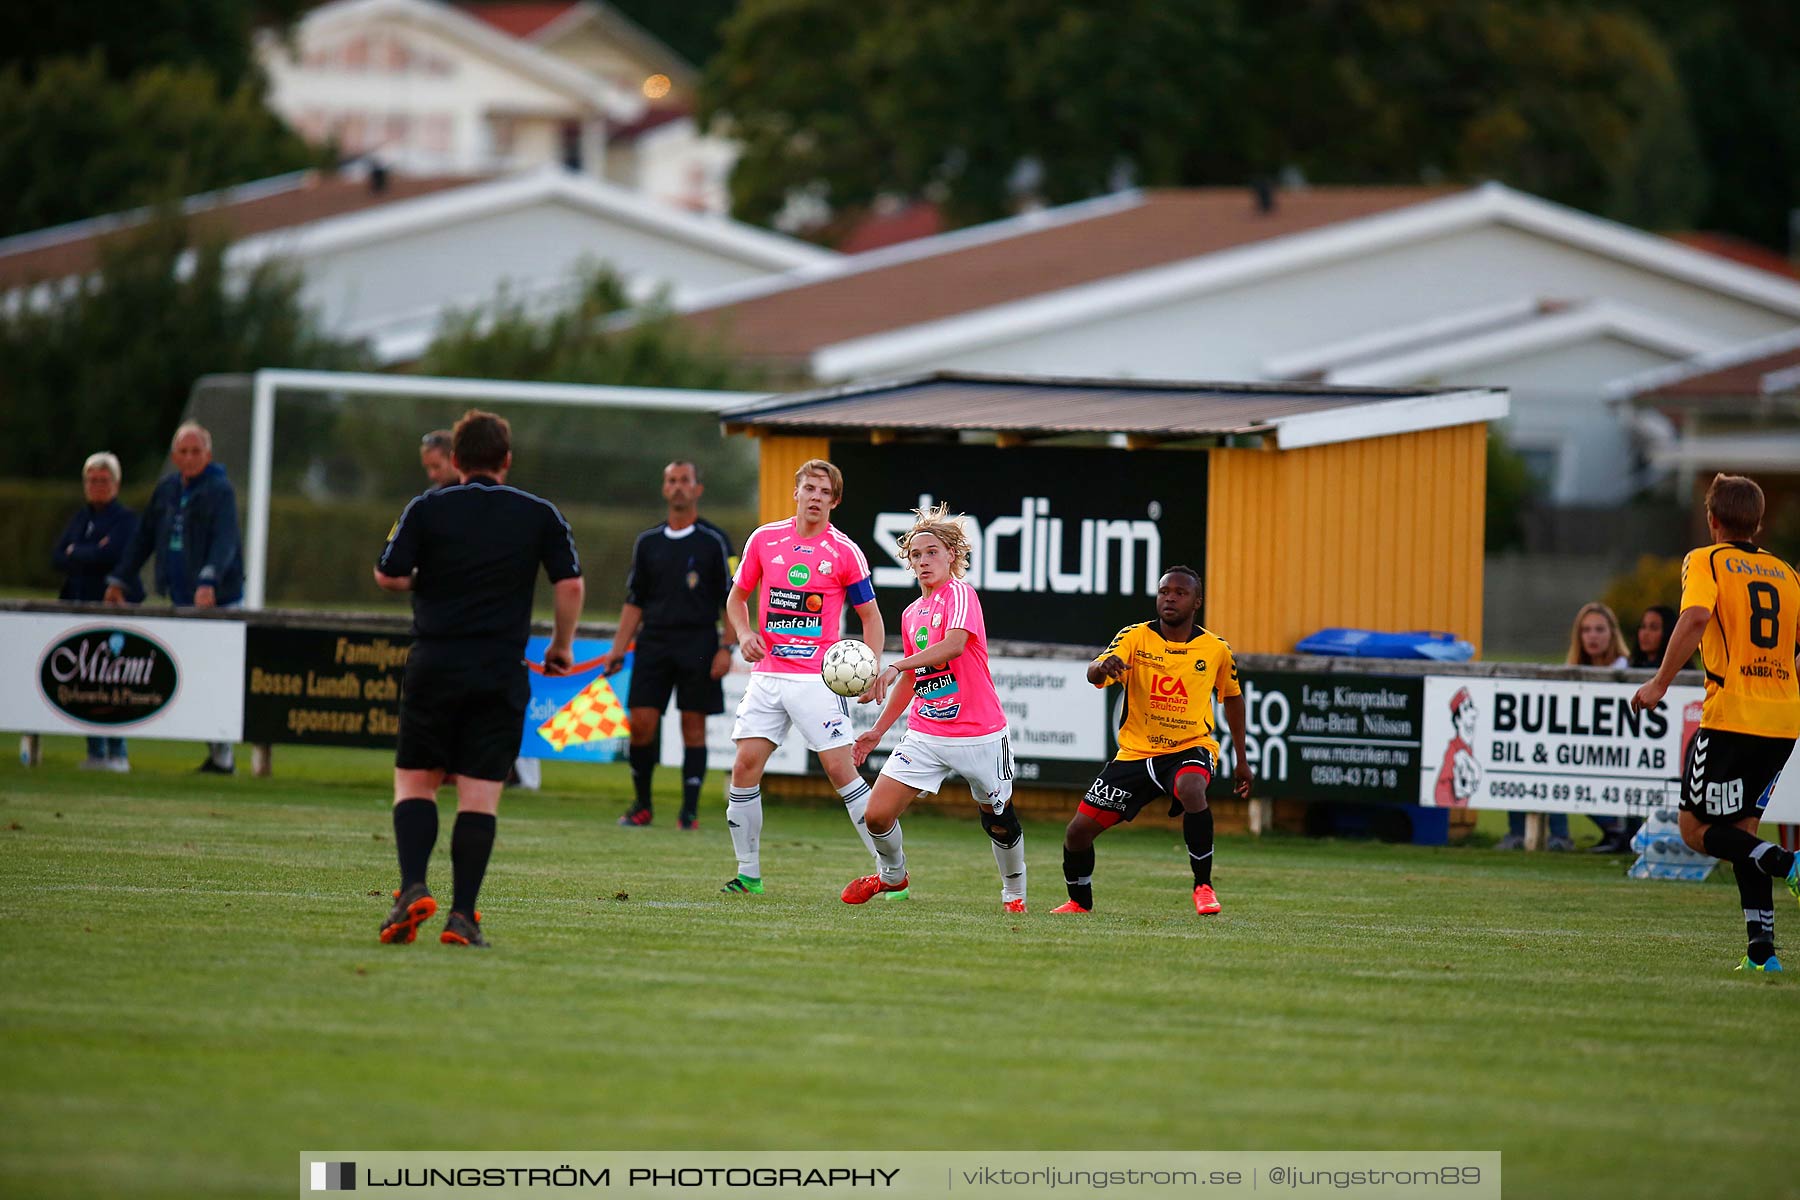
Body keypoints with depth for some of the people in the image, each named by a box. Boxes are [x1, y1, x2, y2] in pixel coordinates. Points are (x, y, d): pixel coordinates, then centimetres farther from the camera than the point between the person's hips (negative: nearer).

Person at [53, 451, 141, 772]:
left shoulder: (126, 519, -1)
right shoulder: (80, 518, 18)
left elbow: (111, 555, -15)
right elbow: (57, 559, 9)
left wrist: (75, 553, -2)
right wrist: (90, 556, -7)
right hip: (79, 604, 6)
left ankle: (117, 753, -8)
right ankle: (95, 751, 8)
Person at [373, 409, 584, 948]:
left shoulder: (427, 510, -1)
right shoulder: (540, 515, 3)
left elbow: (387, 575, -2)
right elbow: (570, 584, 1)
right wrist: (561, 646, 15)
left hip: (434, 666, -1)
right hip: (501, 675, 1)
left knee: (414, 783, 9)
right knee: (480, 796, 1)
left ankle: (413, 888, -12)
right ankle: (462, 915, -6)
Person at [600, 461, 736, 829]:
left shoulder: (714, 541, 2)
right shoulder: (647, 543, 12)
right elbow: (634, 602, 16)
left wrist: (727, 648, -9)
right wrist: (618, 649, 8)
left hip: (697, 645, -3)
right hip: (653, 643, 3)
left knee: (693, 725, -2)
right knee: (641, 722, -5)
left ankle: (690, 810, 3)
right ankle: (642, 805, 8)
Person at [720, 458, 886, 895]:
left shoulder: (845, 552, -2)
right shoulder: (764, 539, 6)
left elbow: (870, 615, 4)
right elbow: (737, 597, 17)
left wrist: (873, 667, -11)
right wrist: (744, 633, -3)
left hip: (818, 677, -3)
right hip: (767, 674, 3)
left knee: (841, 770, -9)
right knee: (745, 765, -5)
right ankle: (748, 873, 7)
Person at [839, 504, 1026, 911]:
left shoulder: (960, 594, -10)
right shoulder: (911, 614, 12)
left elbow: (954, 645, -30)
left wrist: (895, 667, -38)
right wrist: (878, 731, 22)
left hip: (980, 735, -6)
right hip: (925, 735, 6)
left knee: (998, 819, 8)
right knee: (877, 816, -6)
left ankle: (1014, 893, 32)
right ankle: (891, 874, 22)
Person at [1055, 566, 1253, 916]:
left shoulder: (1216, 650, -3)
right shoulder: (1136, 637, -7)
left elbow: (1232, 697, 15)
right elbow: (1094, 674, -23)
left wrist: (1241, 760, 17)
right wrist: (1103, 667, -49)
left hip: (1190, 748, -2)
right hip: (1135, 752, 2)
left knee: (1190, 789, -38)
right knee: (1079, 830, -1)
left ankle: (1203, 885, -22)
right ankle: (1080, 903, 27)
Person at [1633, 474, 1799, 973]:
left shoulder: (1706, 561, 0)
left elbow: (1695, 618, -18)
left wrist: (1660, 683, -14)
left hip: (1731, 716, -6)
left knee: (1696, 829, 1)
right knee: (1741, 829, 15)